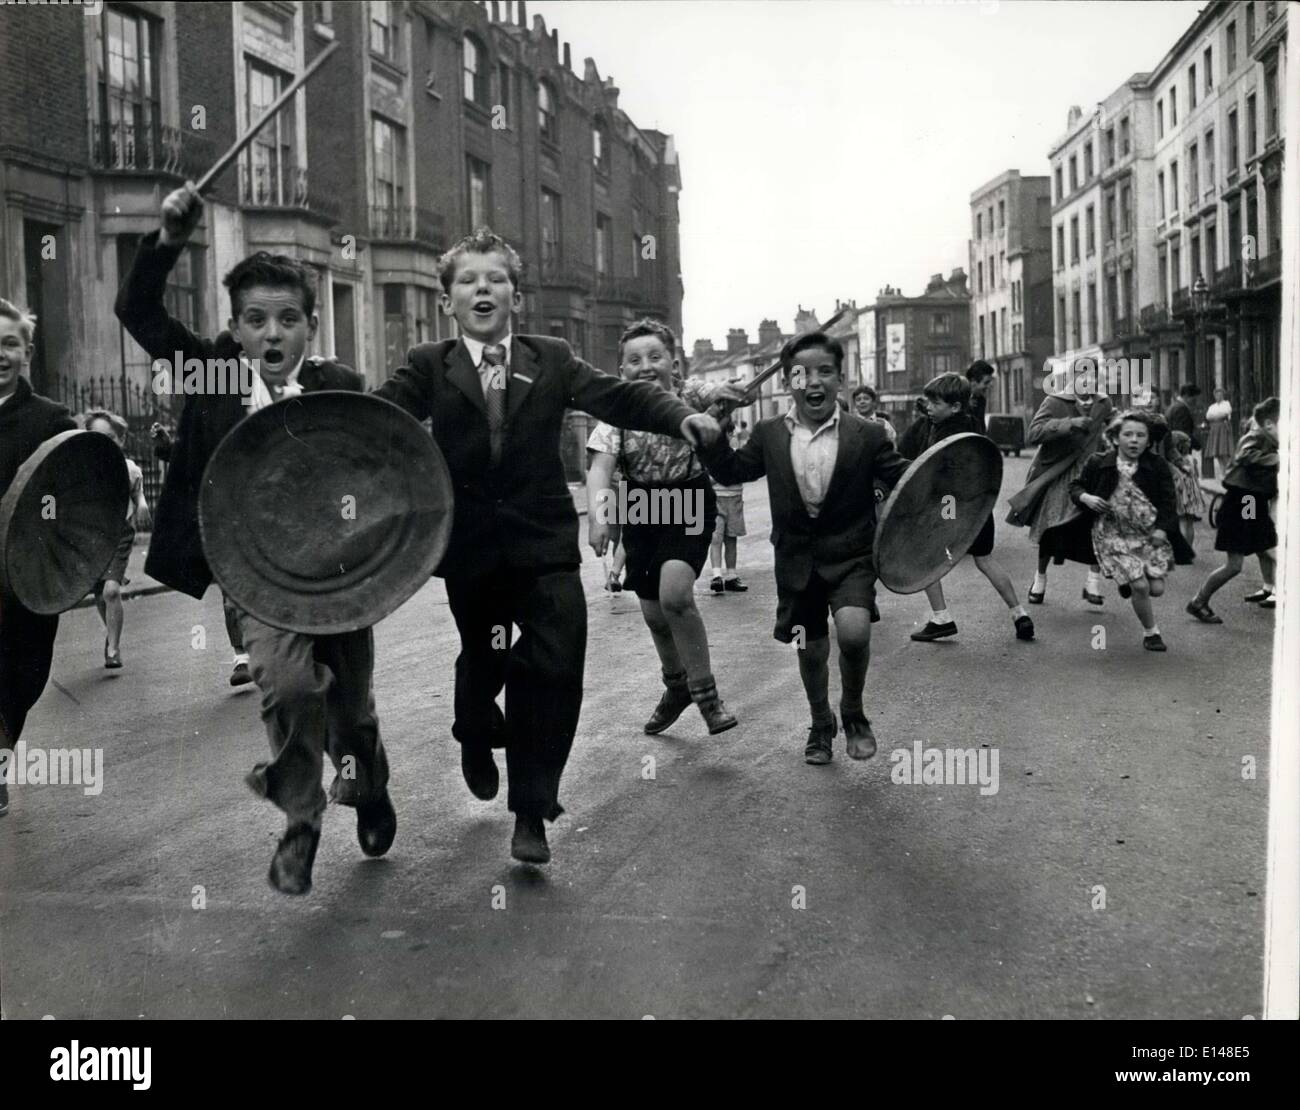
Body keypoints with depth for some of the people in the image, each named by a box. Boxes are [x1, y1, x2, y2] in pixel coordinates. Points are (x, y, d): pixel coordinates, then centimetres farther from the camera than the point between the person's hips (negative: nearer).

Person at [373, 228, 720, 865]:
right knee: (482, 658, 15)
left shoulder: (551, 361, 5)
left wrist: (681, 415, -23)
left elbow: (617, 396, -5)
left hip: (544, 543, 0)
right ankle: (477, 737, 51)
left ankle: (532, 811, 9)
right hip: (471, 547, 0)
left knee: (556, 665, -7)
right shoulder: (428, 368, 1)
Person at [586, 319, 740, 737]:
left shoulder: (690, 394, -9)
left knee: (674, 595, -26)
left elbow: (733, 395, -22)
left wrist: (719, 395, -45)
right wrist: (596, 514, -33)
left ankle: (703, 689, -7)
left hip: (688, 504, -3)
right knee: (653, 613, 12)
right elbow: (600, 468, -16)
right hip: (641, 512, 4)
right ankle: (676, 685, 40)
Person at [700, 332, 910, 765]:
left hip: (851, 556, -2)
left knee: (853, 632, -25)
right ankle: (821, 725, 41)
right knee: (810, 650, 14)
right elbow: (731, 471, 10)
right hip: (797, 561, 3)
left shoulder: (867, 435, -5)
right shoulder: (769, 434, 0)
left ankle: (853, 713, 5)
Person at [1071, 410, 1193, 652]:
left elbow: (1169, 500, -1)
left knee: (1156, 588, -3)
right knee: (1140, 586, -12)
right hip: (1115, 534, -2)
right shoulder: (1098, 464, -4)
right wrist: (1086, 498, -14)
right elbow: (1075, 487, 8)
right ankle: (1150, 632, 12)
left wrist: (1163, 529, -15)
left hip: (1151, 533, 2)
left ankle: (1129, 582, 32)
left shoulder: (1158, 466, -2)